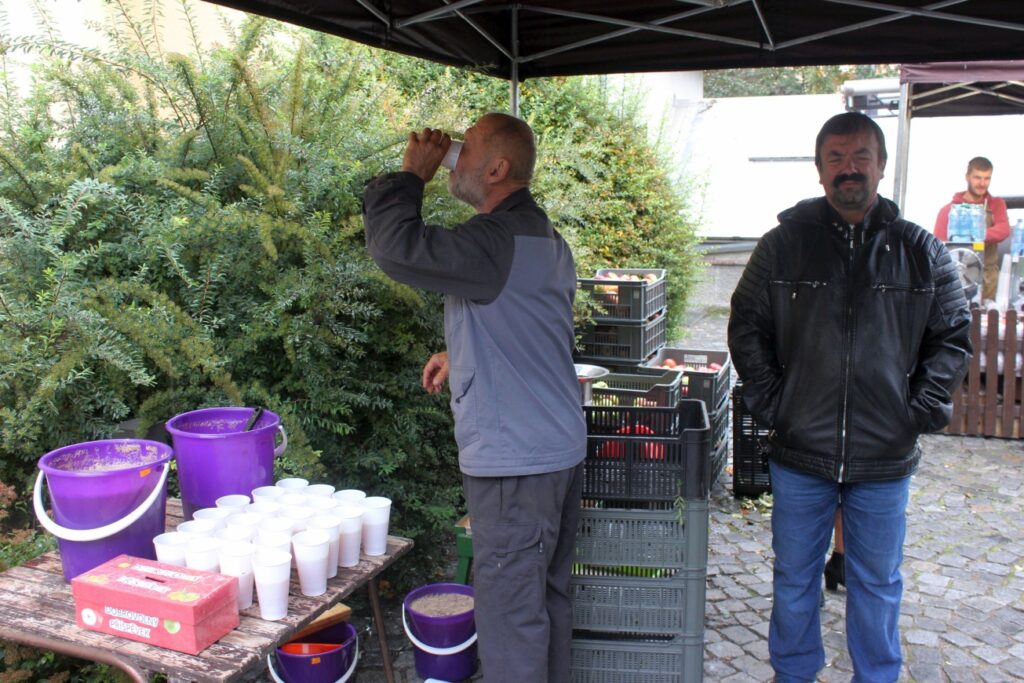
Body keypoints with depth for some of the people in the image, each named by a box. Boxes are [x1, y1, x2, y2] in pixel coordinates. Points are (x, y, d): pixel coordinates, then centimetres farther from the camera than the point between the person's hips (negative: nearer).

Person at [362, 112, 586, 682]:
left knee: (511, 611, 0)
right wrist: (460, 357, 23)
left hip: (515, 463, -10)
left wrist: (411, 174, -9)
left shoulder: (497, 241, -19)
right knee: (550, 595, 20)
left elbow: (396, 245, -25)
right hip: (562, 449, 10)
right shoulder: (546, 238, 14)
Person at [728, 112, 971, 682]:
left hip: (885, 457, 0)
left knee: (878, 584, 15)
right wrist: (768, 402, -4)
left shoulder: (921, 250, 2)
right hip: (800, 450, 0)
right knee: (794, 579, 15)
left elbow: (952, 335, 6)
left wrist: (922, 408, -4)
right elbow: (747, 328, 3)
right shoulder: (784, 244, 0)